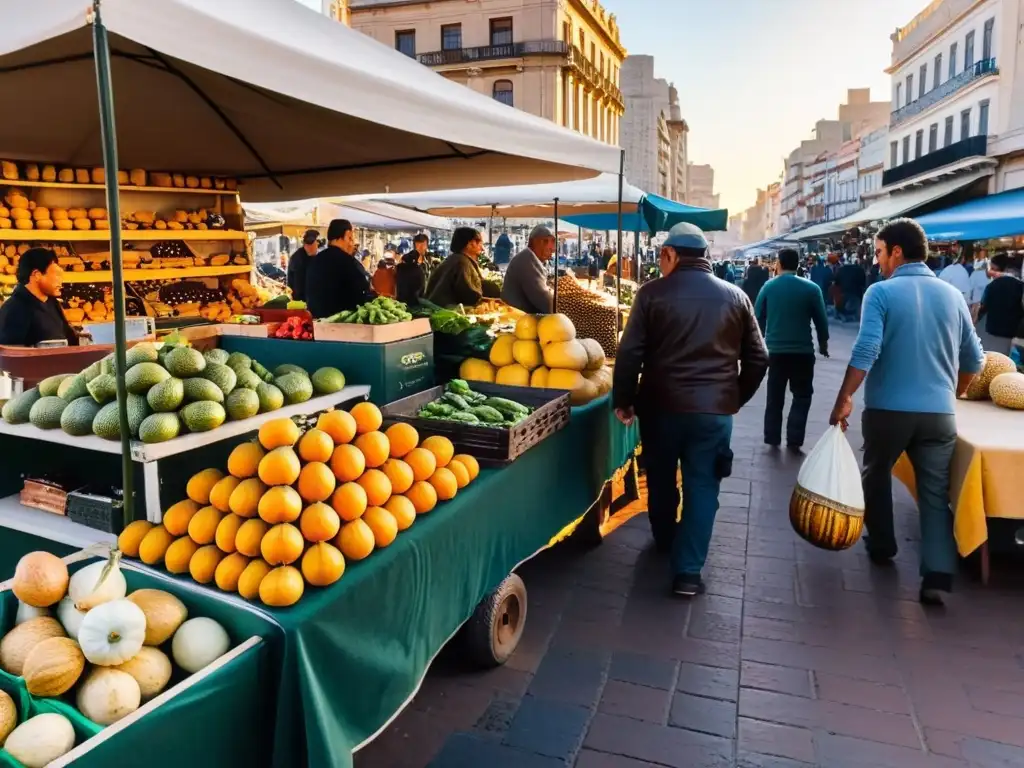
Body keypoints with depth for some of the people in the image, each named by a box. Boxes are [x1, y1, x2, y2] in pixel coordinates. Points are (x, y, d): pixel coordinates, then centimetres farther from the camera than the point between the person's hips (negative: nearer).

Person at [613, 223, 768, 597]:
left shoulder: (653, 293, -5)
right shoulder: (735, 296, 4)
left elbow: (630, 353, -9)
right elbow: (757, 359, 5)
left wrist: (623, 400, 2)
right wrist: (735, 398, 18)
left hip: (661, 404, 0)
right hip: (714, 409, 1)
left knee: (661, 479, 19)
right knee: (702, 486, 8)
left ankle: (664, 541, 40)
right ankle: (688, 570, 4)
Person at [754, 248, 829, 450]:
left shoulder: (768, 287, -1)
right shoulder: (811, 288, -4)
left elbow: (758, 318, 3)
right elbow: (821, 320, 1)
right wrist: (823, 343, 16)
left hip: (775, 350, 2)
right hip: (803, 351, -1)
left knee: (775, 397, 14)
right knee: (801, 396, 10)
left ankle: (772, 438, 16)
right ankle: (794, 440, 4)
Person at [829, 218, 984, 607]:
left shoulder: (881, 292, -8)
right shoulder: (952, 294, 7)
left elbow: (865, 350, -18)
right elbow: (974, 358, 12)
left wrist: (844, 399, -13)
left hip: (887, 407, -3)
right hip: (939, 411, 3)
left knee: (876, 476, 20)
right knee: (936, 494, 5)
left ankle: (881, 546, 34)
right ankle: (937, 577, -3)